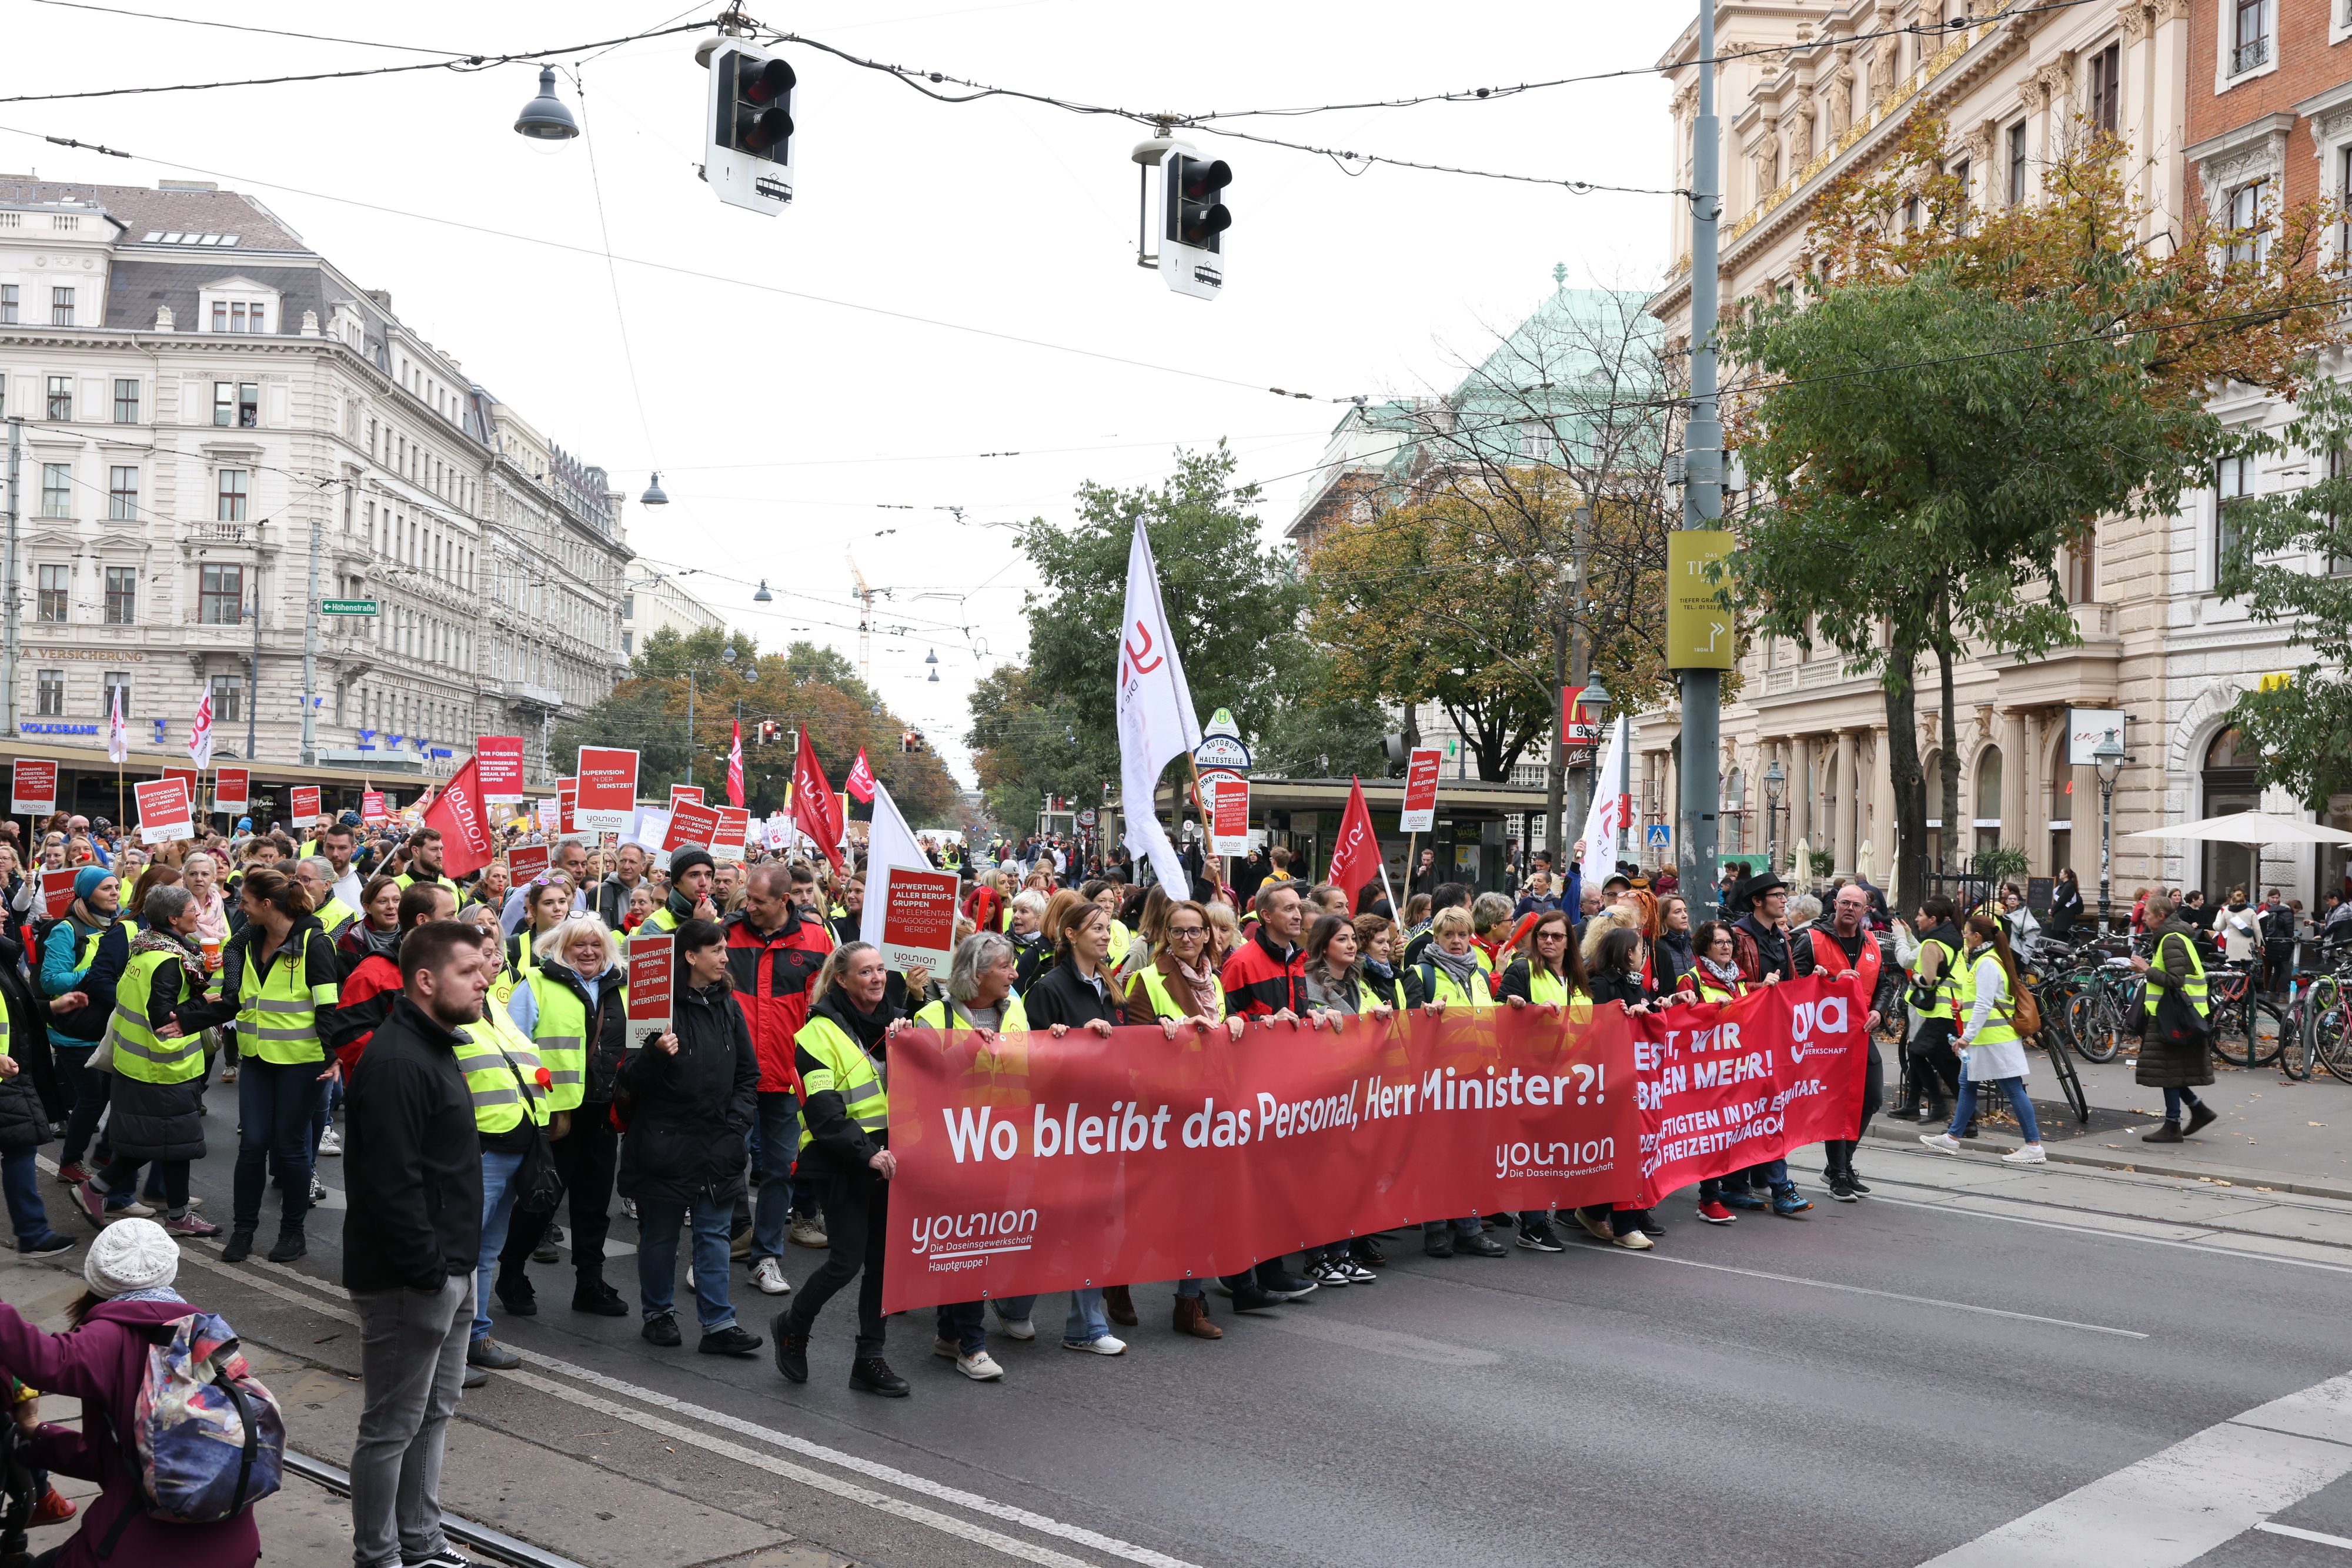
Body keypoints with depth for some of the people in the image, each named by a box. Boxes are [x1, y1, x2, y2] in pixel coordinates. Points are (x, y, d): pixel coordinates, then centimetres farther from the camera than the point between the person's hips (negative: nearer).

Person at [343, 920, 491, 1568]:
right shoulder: (396, 1063, -21)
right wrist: (428, 1270, -22)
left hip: (447, 1269, 10)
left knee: (433, 1414, 19)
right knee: (394, 1428, 3)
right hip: (408, 1279, -10)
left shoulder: (434, 1046, 12)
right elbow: (391, 1183, -26)